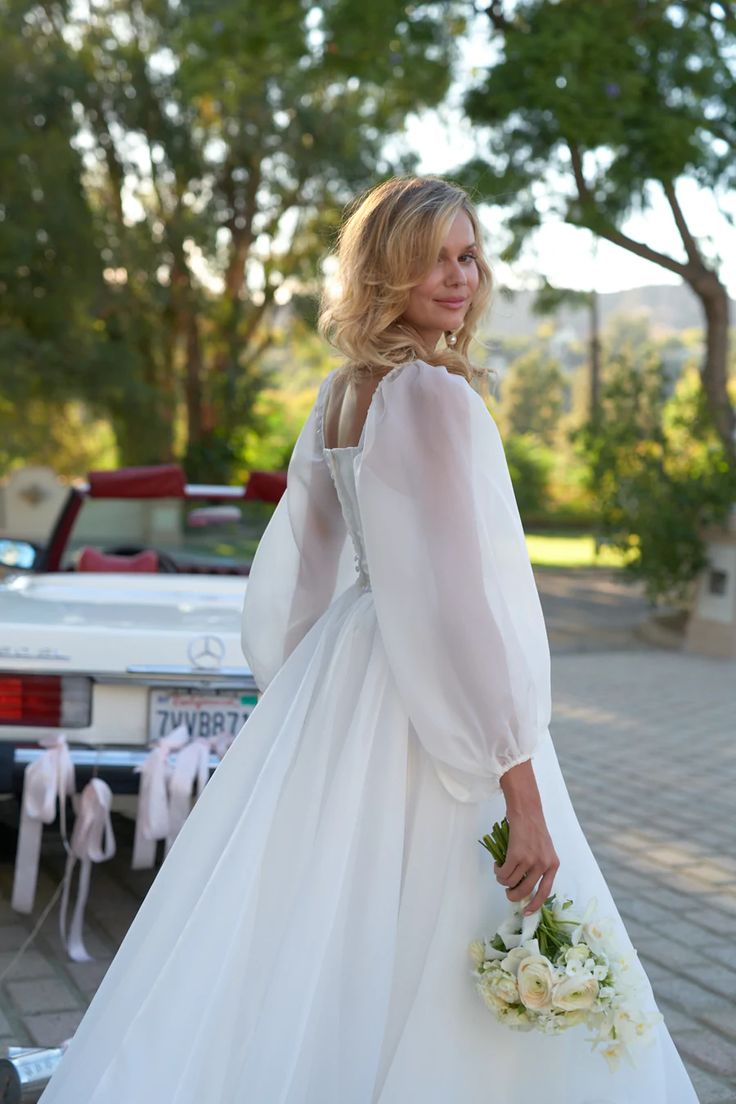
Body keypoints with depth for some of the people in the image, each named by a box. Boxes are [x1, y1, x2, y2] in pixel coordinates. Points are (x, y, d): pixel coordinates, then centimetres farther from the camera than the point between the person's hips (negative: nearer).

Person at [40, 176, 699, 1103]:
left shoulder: (340, 390, 9)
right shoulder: (433, 394, -17)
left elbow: (300, 562, 16)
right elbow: (464, 593, -22)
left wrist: (310, 697, 26)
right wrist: (523, 797, -21)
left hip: (339, 673, 9)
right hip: (428, 709, -9)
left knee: (308, 951, 18)